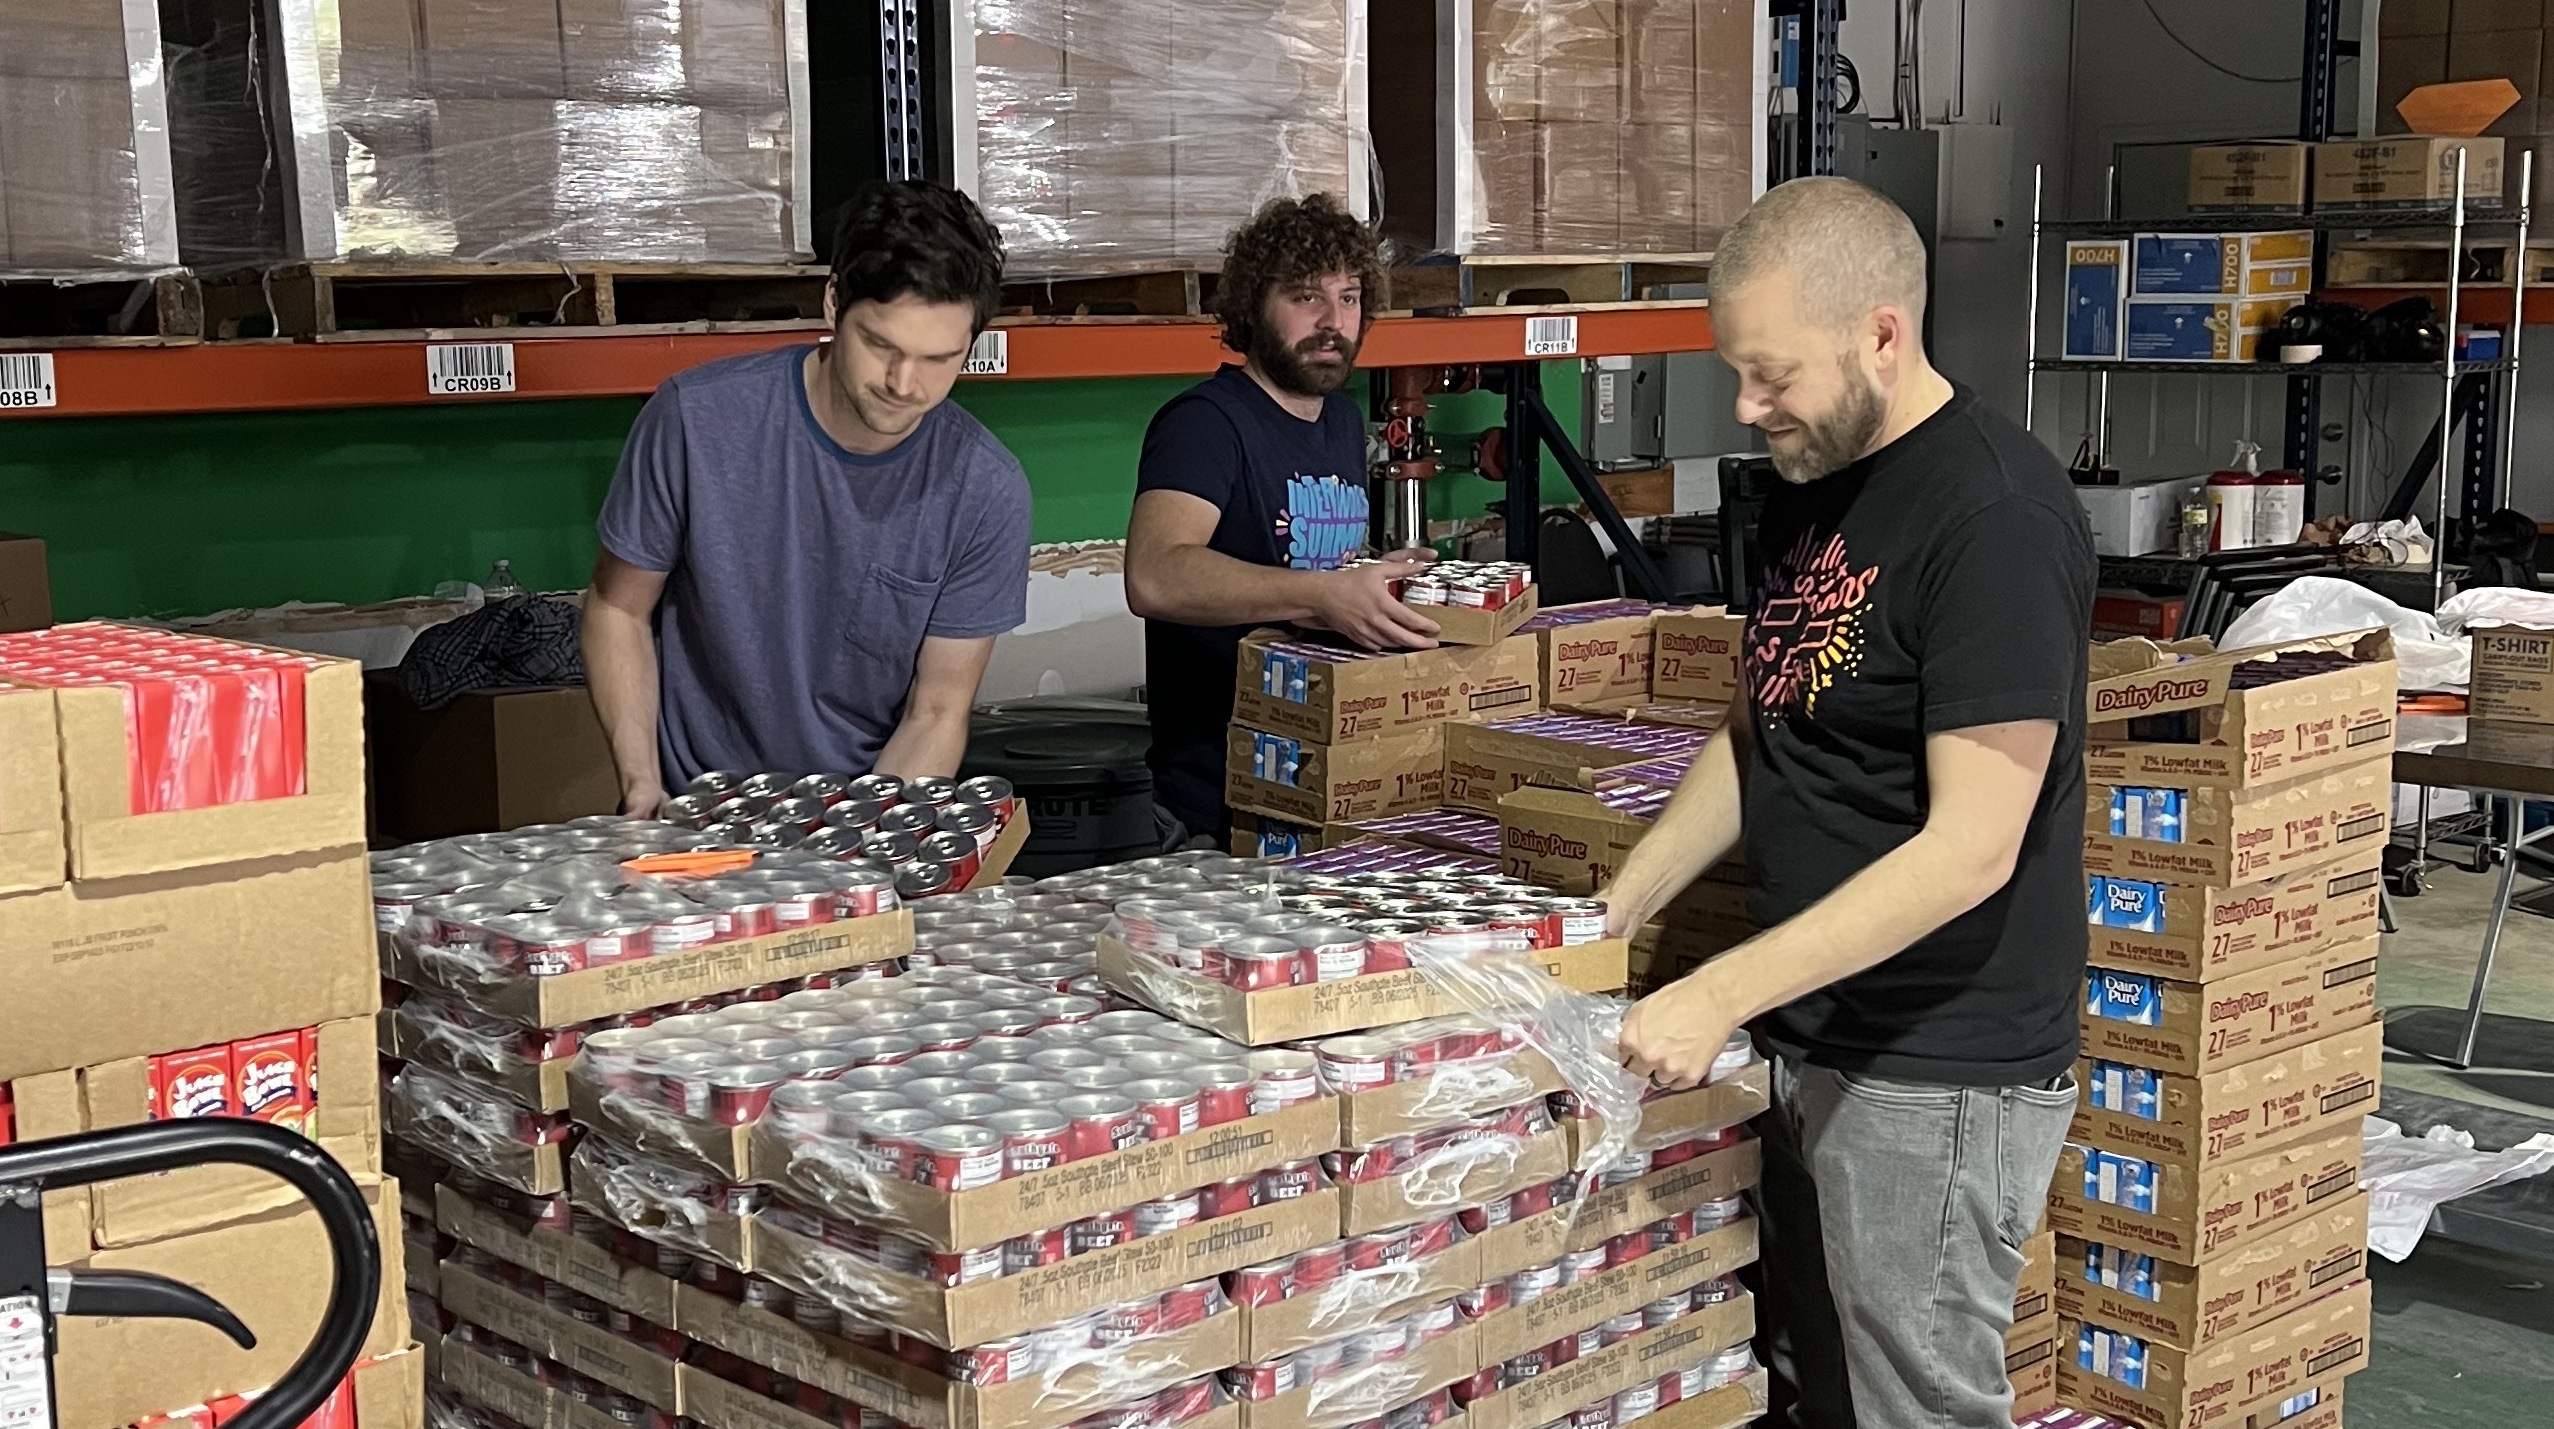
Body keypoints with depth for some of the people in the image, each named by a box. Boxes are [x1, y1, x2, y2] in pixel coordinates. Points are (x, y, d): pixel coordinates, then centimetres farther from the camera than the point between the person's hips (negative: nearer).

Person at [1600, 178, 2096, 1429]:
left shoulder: (1994, 516, -20)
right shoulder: (1806, 486, 7)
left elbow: (1972, 847, -23)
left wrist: (1722, 993, -24)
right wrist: (1606, 920, 8)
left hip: (1937, 1076, -8)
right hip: (1808, 1044, 8)